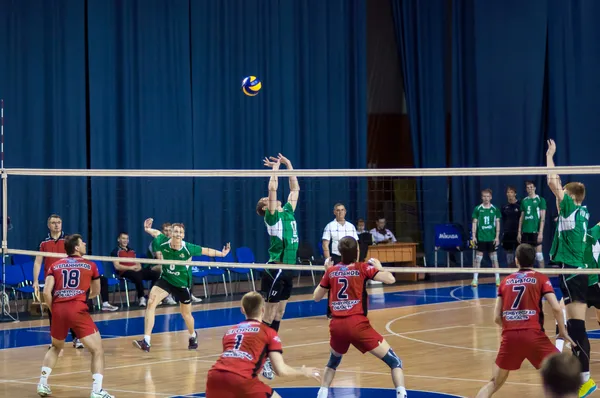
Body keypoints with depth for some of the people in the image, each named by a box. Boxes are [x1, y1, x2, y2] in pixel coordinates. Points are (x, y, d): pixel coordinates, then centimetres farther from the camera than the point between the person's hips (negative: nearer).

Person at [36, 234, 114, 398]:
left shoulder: (55, 265, 15)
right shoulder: (90, 265, 13)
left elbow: (47, 292, 2)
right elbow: (96, 292, 27)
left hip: (58, 310, 4)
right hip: (78, 310, -4)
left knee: (55, 347, 29)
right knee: (97, 350, 1)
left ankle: (43, 384, 23)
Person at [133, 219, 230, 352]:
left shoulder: (188, 248, -22)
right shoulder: (163, 243, -19)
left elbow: (205, 251, -8)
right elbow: (156, 233, 3)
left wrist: (221, 253, -6)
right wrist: (147, 229, -10)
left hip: (182, 283, 0)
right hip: (165, 279, 1)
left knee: (186, 314, 15)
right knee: (151, 302, -24)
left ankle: (193, 336, 51)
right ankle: (146, 342, -25)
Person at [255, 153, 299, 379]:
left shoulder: (288, 213, 13)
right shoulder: (272, 217, -7)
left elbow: (295, 189, 20)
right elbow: (272, 188, -16)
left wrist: (289, 165, 17)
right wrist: (276, 167, -6)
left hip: (288, 269, 8)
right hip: (276, 270, -8)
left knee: (279, 314, 11)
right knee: (269, 315, -5)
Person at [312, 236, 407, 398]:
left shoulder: (332, 271, 11)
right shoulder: (363, 268, 0)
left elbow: (316, 297, 22)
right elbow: (390, 279, -9)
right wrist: (379, 267, 11)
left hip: (336, 326, 4)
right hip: (357, 324, -4)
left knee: (333, 362, 34)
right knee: (395, 362, 2)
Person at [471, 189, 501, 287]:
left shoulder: (495, 209, 1)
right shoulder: (478, 209, 0)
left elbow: (497, 223, 3)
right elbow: (474, 223, 2)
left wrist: (497, 236, -3)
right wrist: (473, 236, -4)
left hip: (492, 238, 0)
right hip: (480, 237, 0)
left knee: (494, 258, 6)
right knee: (478, 258, 1)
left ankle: (497, 278, 12)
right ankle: (475, 278, 4)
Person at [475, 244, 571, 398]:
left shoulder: (506, 281, 15)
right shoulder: (540, 278, 7)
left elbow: (497, 317, 13)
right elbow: (556, 308, -5)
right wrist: (562, 331, 9)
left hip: (509, 336, 3)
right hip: (533, 335, -3)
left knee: (494, 384, 15)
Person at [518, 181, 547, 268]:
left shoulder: (540, 200, -2)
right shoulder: (524, 201, 12)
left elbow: (543, 218, -6)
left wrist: (540, 232, -13)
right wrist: (519, 232, 10)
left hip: (536, 231, -5)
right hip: (525, 231, 5)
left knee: (538, 254, -3)